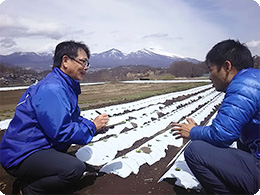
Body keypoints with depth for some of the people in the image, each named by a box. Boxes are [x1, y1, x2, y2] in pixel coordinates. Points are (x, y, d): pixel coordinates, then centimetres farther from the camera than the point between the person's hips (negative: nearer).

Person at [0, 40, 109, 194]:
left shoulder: (67, 86, 10)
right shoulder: (52, 89, -23)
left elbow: (72, 119, 16)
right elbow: (61, 132, -26)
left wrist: (95, 124, -1)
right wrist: (92, 126, -13)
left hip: (38, 147, 11)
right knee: (76, 168, -28)